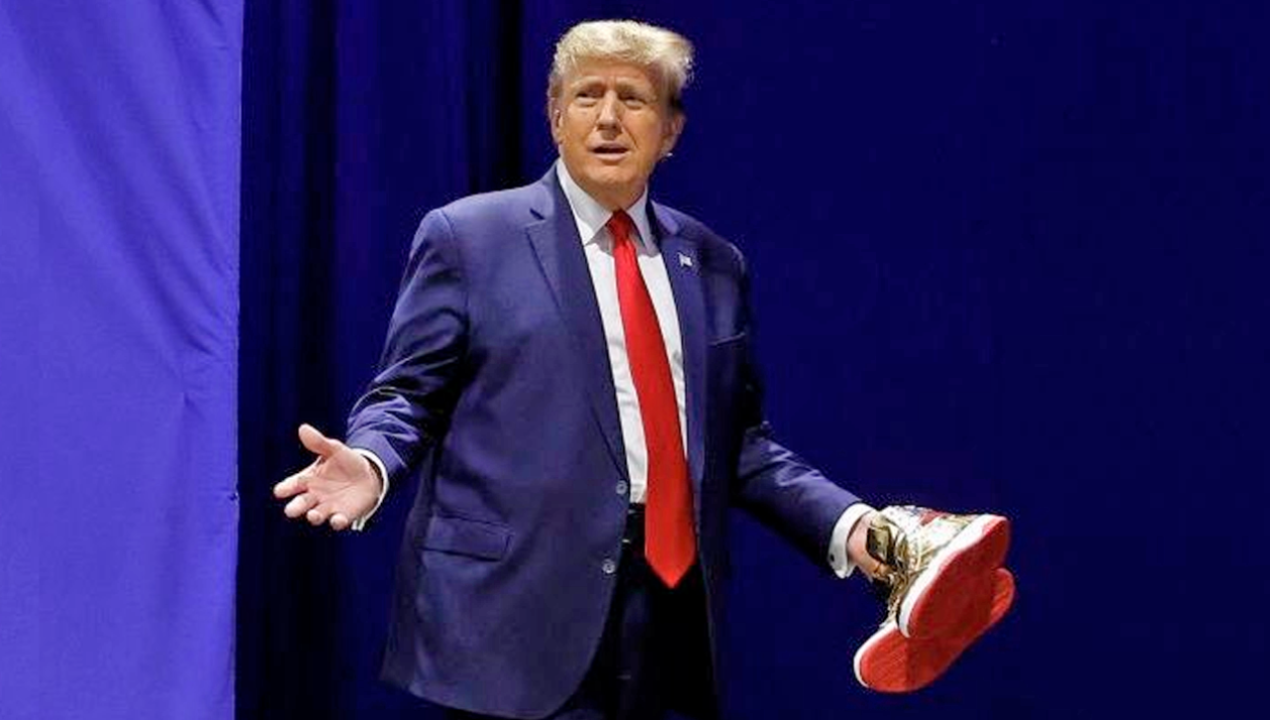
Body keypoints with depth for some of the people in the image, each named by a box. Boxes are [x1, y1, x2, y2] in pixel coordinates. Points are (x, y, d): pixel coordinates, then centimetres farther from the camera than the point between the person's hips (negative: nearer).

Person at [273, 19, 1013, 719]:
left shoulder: (713, 263, 14)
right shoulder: (468, 237, 2)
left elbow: (737, 439, 15)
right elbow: (409, 394, 0)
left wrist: (847, 524, 3)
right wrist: (369, 462, -21)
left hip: (671, 605, 4)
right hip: (518, 604, -4)